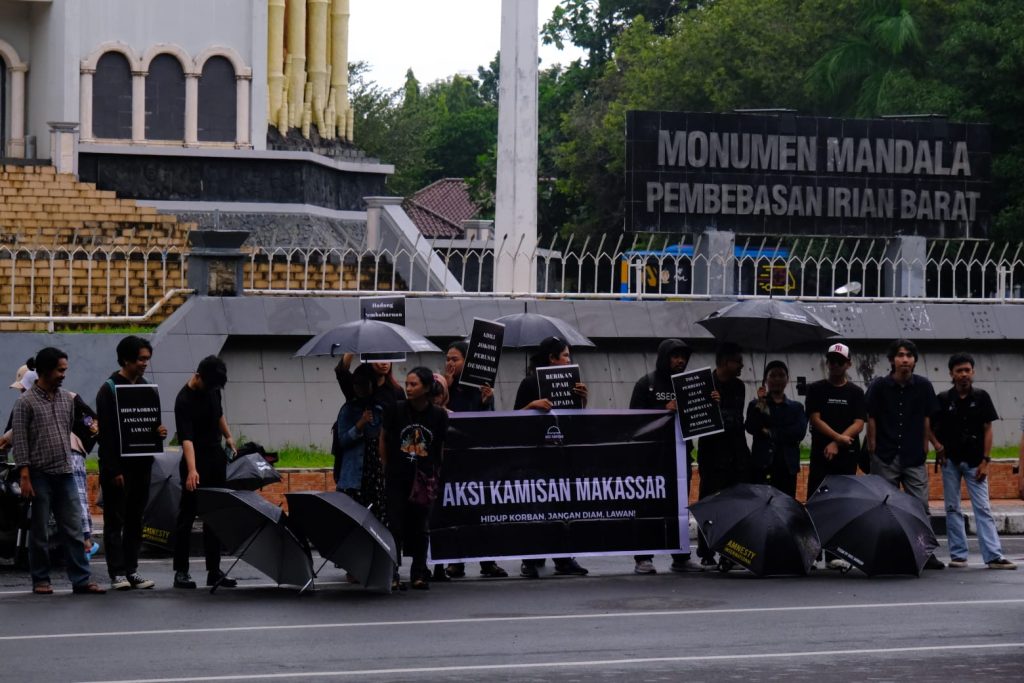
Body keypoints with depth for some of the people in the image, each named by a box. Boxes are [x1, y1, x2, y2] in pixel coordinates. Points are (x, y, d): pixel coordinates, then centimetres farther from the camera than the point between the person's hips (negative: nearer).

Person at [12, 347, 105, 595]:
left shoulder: (67, 399, 11)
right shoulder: (26, 402, -5)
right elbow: (20, 441, -7)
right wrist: (25, 477, -13)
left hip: (65, 474, 5)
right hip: (40, 476, -5)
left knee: (74, 530, 1)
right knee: (40, 533, 2)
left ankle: (81, 580, 1)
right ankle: (41, 581, 10)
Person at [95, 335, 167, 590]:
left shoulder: (146, 387, 13)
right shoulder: (109, 389, -8)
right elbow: (106, 433, -12)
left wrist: (159, 431, -3)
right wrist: (113, 470, -16)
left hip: (141, 462, 6)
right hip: (118, 465, -6)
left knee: (135, 519, 9)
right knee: (115, 520, -2)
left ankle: (132, 569, 14)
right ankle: (117, 572, -2)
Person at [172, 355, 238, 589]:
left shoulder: (213, 389, 3)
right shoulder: (184, 400, -21)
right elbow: (186, 438, -31)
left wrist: (228, 437, 20)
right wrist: (192, 470, -41)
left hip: (216, 458, 8)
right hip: (196, 462, -7)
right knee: (187, 516, -3)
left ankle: (214, 570, 12)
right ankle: (181, 571, 1)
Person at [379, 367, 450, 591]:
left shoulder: (439, 415, -6)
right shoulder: (397, 410, -7)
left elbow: (443, 447, 7)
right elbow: (384, 438, 7)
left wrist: (436, 474, 8)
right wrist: (387, 467, 8)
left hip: (424, 479, 1)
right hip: (397, 478, 0)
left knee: (419, 526, 5)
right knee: (396, 524, -4)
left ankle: (419, 574, 16)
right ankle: (392, 575, -1)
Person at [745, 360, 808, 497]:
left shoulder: (796, 407, 14)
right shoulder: (756, 405, 12)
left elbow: (799, 432, -2)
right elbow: (751, 428, -6)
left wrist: (771, 432, -6)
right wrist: (761, 404, -12)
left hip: (787, 467, 1)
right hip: (762, 466, -1)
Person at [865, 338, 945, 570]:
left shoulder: (923, 386, 3)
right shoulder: (880, 386, -1)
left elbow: (926, 418, 8)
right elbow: (871, 419, 2)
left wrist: (925, 446, 6)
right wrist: (872, 447, 0)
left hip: (914, 457, 1)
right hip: (885, 457, -1)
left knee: (921, 505, -1)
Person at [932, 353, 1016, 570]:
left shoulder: (981, 397, 2)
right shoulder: (943, 400, 2)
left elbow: (987, 429, 2)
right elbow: (933, 428, 10)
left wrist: (985, 460, -5)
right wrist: (938, 446, -8)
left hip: (974, 462, -1)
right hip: (950, 461, 1)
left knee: (983, 509, -6)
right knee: (952, 509, 4)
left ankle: (994, 556, -12)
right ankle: (958, 554, 10)